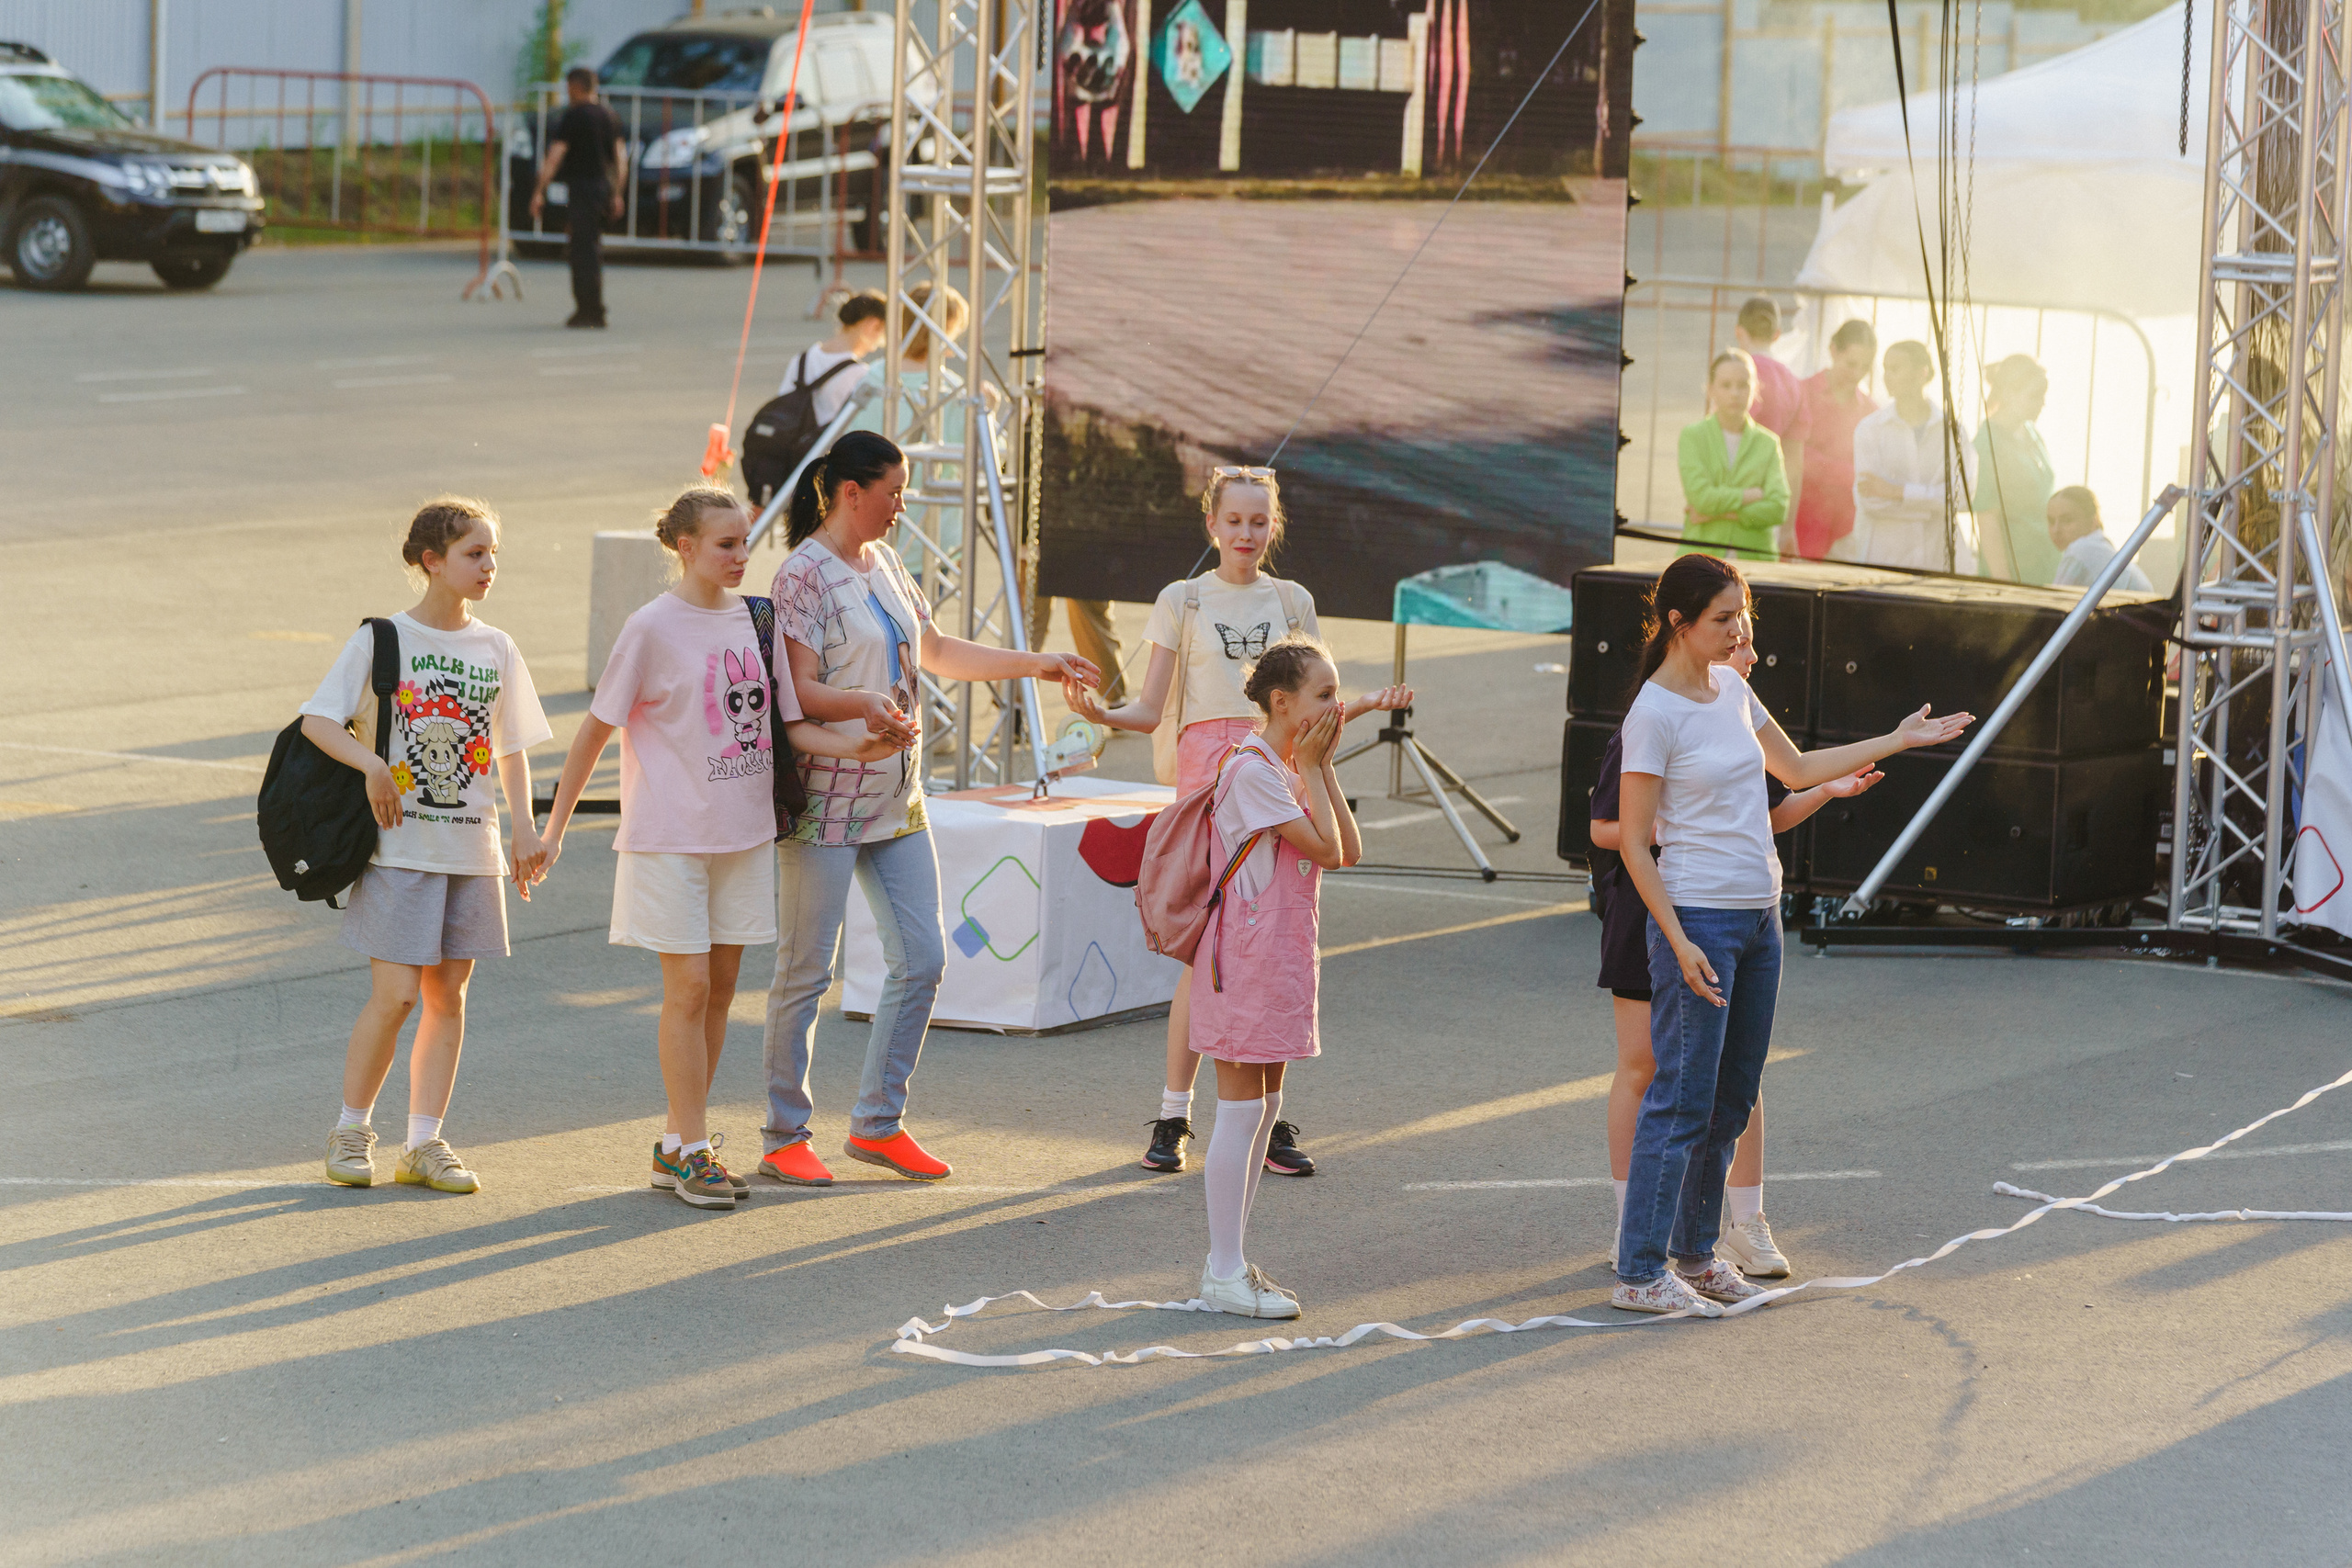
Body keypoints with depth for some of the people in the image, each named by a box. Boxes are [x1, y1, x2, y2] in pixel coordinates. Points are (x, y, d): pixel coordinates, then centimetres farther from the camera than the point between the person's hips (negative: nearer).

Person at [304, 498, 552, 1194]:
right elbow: (316, 720, -7)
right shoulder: (381, 639, -5)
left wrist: (523, 825, 3)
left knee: (447, 993, 5)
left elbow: (512, 746, 14)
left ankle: (425, 1142, 11)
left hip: (472, 848, 4)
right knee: (395, 994, -9)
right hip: (400, 844, -4)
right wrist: (371, 764, -22)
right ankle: (351, 1130, 8)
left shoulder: (496, 649, 8)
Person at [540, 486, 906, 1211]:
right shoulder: (653, 628, -9)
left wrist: (856, 747, -8)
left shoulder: (752, 620, 7)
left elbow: (787, 723, 10)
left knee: (720, 988, 9)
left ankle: (677, 1143, 19)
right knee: (689, 988, -6)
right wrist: (555, 825, -5)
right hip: (671, 835, -6)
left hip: (744, 829, 6)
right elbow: (597, 729, -5)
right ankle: (692, 1151, 0)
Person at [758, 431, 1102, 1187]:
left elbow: (936, 651, 24)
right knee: (805, 973, -2)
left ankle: (877, 1123, 17)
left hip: (896, 798, 8)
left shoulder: (884, 564, 13)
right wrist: (864, 704, -36)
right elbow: (799, 690, -18)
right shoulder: (804, 574, -12)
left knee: (921, 959, 6)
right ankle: (784, 1138, 7)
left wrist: (1035, 665, 23)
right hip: (825, 798, -8)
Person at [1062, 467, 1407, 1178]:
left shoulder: (1291, 602, 13)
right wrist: (1100, 713, -16)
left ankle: (1267, 1120, 5)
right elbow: (1151, 710, 4)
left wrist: (1367, 704, -2)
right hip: (1208, 776, -2)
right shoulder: (1183, 601, 7)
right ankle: (1172, 1117, 2)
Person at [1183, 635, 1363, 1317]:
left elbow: (1350, 851, 7)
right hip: (1249, 959, -10)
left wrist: (1323, 765, 3)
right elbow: (1326, 850, -19)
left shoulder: (1289, 769, 14)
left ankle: (1228, 1264, 18)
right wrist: (1312, 768, -10)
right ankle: (1224, 1273, -2)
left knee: (1264, 1108, 12)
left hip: (1282, 958, 10)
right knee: (1242, 1109, -6)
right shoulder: (1253, 770, -17)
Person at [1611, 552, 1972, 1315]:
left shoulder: (1731, 689, 10)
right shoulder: (1653, 715, -14)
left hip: (1759, 916, 8)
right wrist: (1681, 944, -19)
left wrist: (1898, 740, 25)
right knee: (1683, 1100, -7)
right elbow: (1633, 844, -14)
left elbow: (1796, 768, 25)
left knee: (1733, 1097, 11)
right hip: (1698, 918, -8)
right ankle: (1639, 1273, -2)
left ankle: (1696, 1252, 21)